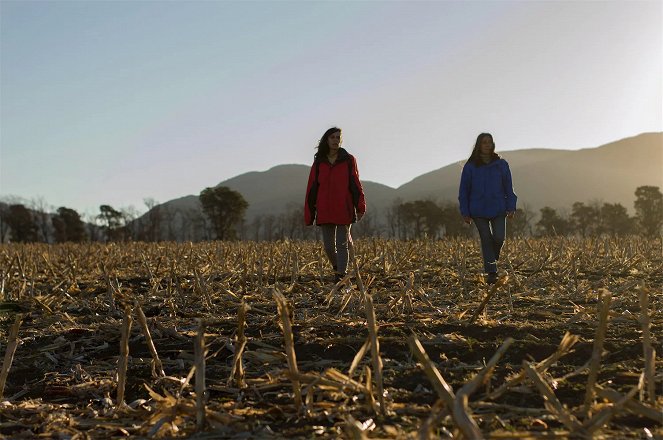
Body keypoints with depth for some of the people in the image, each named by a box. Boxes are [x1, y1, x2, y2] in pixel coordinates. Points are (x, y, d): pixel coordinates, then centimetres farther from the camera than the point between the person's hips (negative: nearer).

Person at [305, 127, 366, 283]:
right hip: (325, 211, 2)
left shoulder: (349, 160, 3)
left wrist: (360, 207, -9)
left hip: (344, 210, -2)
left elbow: (355, 184, 0)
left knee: (342, 244, -3)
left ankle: (340, 276, -3)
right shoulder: (319, 162, 7)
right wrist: (309, 214, 3)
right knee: (328, 246, 7)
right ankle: (337, 268, 32)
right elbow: (312, 188, 7)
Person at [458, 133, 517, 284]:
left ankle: (493, 257, 24)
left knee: (499, 238, -9)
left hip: (498, 209, 1)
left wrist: (511, 207, -1)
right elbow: (464, 190, 3)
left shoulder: (501, 165, 3)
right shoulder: (470, 166, 0)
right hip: (478, 211, -1)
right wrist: (465, 212, -1)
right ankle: (491, 273, 4)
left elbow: (508, 187, 7)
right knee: (486, 239, -2)